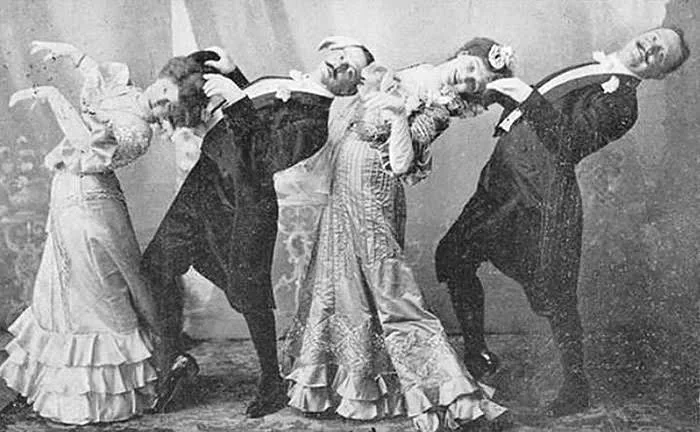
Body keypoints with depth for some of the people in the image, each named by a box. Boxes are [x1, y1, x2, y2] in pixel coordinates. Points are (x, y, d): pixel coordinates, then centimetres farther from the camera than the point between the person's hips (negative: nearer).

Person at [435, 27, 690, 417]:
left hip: (541, 200, -9)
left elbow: (570, 140, -21)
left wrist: (526, 96, -22)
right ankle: (477, 354, 26)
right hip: (502, 183, 9)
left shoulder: (622, 100, -8)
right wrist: (498, 88, 15)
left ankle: (577, 387, 18)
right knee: (454, 256, 11)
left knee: (554, 297, -3)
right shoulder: (591, 69, 19)